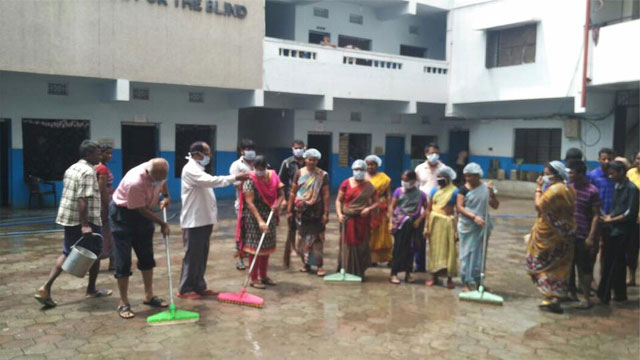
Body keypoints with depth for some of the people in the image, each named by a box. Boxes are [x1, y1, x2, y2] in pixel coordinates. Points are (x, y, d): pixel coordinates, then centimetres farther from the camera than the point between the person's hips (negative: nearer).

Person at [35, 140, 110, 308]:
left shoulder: (72, 168, 13)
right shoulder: (88, 172, -17)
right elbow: (83, 199, -26)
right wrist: (85, 225, -30)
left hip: (69, 219, 9)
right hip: (87, 221, -8)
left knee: (67, 253, 11)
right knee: (95, 253, 9)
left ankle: (46, 288, -2)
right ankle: (91, 289, 22)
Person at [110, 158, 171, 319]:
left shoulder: (158, 171, -17)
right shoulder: (135, 182, -37)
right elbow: (142, 210, -24)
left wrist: (166, 196, -2)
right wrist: (162, 224, -16)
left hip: (143, 212, 7)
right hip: (122, 213, -7)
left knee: (147, 257, 11)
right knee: (123, 261, -6)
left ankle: (149, 296, 23)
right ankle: (123, 303, 4)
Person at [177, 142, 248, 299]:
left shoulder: (198, 169, 19)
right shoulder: (190, 169, -14)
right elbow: (211, 181, -29)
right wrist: (234, 178, -31)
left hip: (203, 220, 10)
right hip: (194, 221, -10)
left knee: (202, 256, 13)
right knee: (192, 256, -3)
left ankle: (199, 287, 21)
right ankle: (185, 289, 6)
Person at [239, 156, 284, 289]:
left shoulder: (273, 176, 0)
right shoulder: (250, 180, -16)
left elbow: (281, 194, 6)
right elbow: (249, 202, -22)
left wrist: (277, 203, -17)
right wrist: (260, 221, -30)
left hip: (270, 216, 6)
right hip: (254, 217, -6)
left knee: (267, 247, 13)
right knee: (255, 247, -2)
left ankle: (263, 275, 25)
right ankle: (254, 278, 6)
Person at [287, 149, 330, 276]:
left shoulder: (323, 175, -1)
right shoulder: (299, 173, 4)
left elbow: (325, 195, -3)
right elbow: (293, 192, 5)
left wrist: (326, 213, -8)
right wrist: (289, 210, 2)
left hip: (316, 210, -2)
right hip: (301, 210, 2)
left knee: (316, 237, -3)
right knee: (302, 237, 8)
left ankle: (319, 265, 2)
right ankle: (306, 263, 19)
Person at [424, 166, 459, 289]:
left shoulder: (455, 192, -7)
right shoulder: (434, 190, 5)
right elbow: (428, 209, 4)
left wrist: (457, 230, -10)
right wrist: (426, 226, -1)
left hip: (448, 223, -4)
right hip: (434, 222, 4)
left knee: (448, 250, 2)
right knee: (434, 249, 8)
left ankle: (449, 278, 11)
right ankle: (434, 276, 18)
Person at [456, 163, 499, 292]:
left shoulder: (486, 188, 2)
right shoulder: (464, 189, -6)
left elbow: (495, 206, 2)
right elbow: (459, 207, -12)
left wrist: (491, 193, -14)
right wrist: (474, 217, -21)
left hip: (482, 226, 3)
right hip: (467, 226, -3)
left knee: (479, 254, 11)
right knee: (467, 253, 0)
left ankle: (478, 281, 23)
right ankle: (466, 283, 7)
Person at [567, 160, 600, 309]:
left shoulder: (592, 191, -12)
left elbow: (596, 216, -11)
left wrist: (591, 237, -15)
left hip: (583, 237, -6)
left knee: (584, 268, 2)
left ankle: (587, 298, 13)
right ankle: (572, 293, 29)